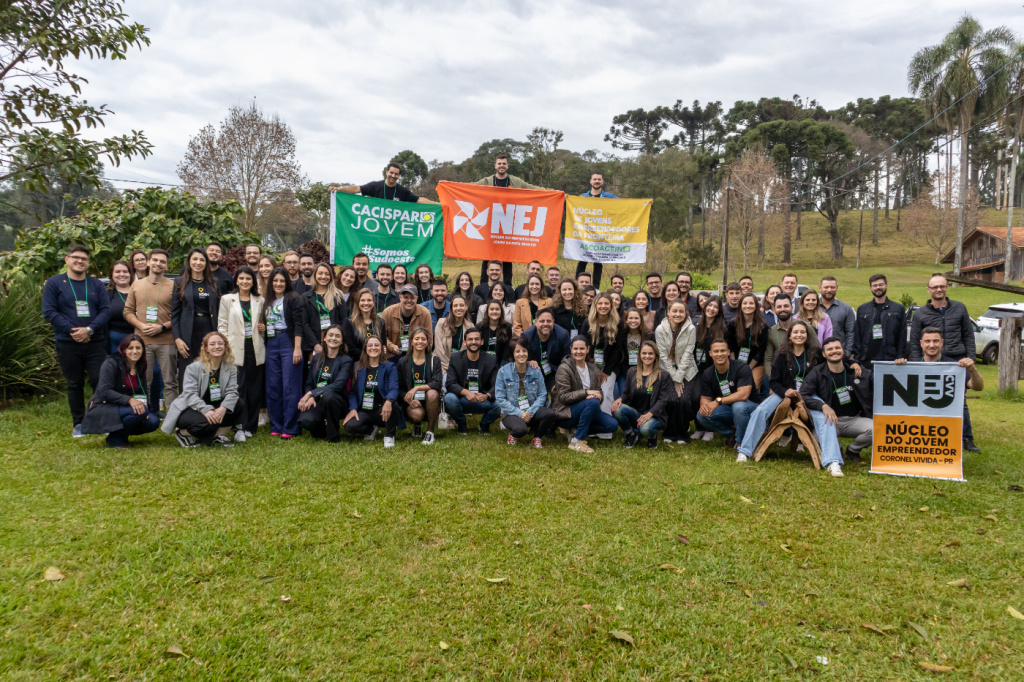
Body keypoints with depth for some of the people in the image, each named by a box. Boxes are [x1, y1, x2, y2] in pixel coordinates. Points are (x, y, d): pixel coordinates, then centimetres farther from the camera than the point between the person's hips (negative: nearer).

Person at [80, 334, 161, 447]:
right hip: (103, 408, -7)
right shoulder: (111, 363, -12)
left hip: (123, 408, 7)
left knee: (153, 421, -17)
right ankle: (115, 438, -10)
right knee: (139, 412, -32)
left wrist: (144, 403, -14)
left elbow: (144, 393, 10)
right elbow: (104, 391, -22)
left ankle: (122, 434, 7)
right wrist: (129, 400, -35)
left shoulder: (140, 368, 10)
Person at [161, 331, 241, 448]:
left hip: (214, 408, 5)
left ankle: (217, 435, -4)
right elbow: (190, 394, -22)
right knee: (209, 423, -35)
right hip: (189, 409, -5)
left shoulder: (230, 368, 0)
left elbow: (232, 391, -12)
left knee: (238, 405, -20)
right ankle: (183, 433, -3)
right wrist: (206, 410, -39)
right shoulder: (194, 368, -12)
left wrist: (223, 408, -33)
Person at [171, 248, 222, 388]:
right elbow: (174, 313, 2)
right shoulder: (180, 282, 5)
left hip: (209, 332, 2)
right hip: (188, 334, -1)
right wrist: (177, 339, -7)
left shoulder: (213, 283, 11)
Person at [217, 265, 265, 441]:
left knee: (255, 390, 3)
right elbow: (222, 325, 4)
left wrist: (264, 328, 1)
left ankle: (250, 426, 13)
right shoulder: (227, 299, 8)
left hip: (256, 351, 3)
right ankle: (239, 428, -9)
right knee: (237, 389, -11)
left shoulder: (260, 301, 14)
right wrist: (226, 346, -7)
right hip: (236, 351, -3)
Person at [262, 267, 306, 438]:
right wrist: (263, 328, 3)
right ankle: (276, 426, 16)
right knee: (273, 387, 7)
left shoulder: (293, 298, -3)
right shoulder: (268, 301, 18)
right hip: (272, 345, 7)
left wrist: (297, 348, -17)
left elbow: (299, 324, -10)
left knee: (290, 387, -6)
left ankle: (290, 428, -1)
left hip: (289, 343, -7)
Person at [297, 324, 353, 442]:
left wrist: (312, 394, -20)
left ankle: (333, 435, -16)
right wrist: (310, 398, -12)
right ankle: (322, 430, 9)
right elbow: (309, 383, 11)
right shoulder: (316, 358, 11)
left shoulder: (346, 361, -2)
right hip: (316, 402, 2)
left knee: (328, 395, -38)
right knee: (306, 421, -30)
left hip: (336, 402, -2)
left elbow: (338, 385, -15)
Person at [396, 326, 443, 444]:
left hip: (430, 401, 0)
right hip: (412, 401, 0)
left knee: (432, 393, -35)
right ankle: (417, 425, 9)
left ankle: (430, 431, -15)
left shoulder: (434, 360, 4)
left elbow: (437, 383, -12)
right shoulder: (403, 362, 5)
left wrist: (417, 388, -26)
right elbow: (399, 388, 2)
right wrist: (409, 400, -19)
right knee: (417, 414, -34)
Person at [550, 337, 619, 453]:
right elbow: (563, 396, -17)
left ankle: (576, 431, 2)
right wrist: (586, 392, -24)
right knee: (593, 402, -33)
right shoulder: (564, 369, -11)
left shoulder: (593, 368, 8)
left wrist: (596, 396, -19)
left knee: (613, 425, -12)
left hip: (585, 410, 7)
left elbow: (599, 392, 6)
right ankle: (577, 441, -24)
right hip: (565, 413, -6)